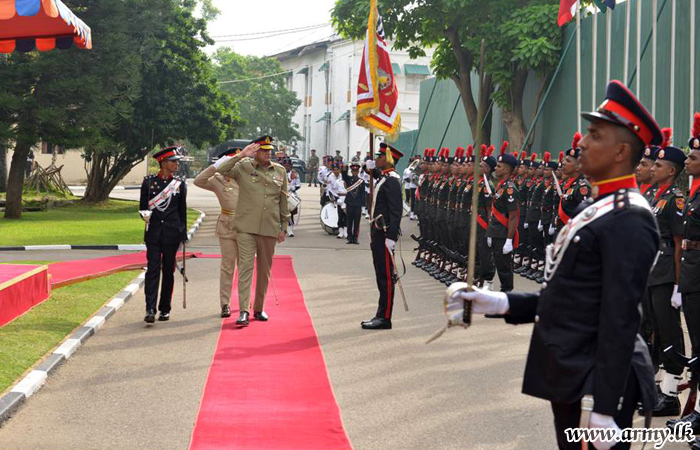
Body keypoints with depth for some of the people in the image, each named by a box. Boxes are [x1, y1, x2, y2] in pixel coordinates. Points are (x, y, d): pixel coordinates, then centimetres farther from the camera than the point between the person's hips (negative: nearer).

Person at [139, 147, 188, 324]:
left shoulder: (180, 184, 7)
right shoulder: (149, 182, 3)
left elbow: (182, 210, 10)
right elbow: (143, 205, 7)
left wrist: (183, 234, 9)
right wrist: (145, 215, -14)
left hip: (172, 234, 2)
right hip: (153, 233, -1)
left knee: (168, 270, 6)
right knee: (153, 269, -9)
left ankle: (165, 309, 15)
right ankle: (150, 309, -14)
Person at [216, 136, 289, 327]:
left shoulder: (280, 171, 9)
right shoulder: (242, 167, 1)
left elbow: (283, 201, 13)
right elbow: (221, 170, -13)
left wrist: (284, 227, 11)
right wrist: (241, 155, -16)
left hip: (270, 229, 3)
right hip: (246, 227, -3)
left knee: (265, 270, 11)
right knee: (245, 267, -10)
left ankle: (259, 309, 23)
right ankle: (243, 311, -12)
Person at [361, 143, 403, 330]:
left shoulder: (392, 180, -15)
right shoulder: (383, 178, 14)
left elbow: (396, 211, -21)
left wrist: (391, 237, -24)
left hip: (385, 234, -10)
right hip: (378, 233, 10)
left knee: (386, 276, -5)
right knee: (381, 276, 13)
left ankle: (384, 318, -2)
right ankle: (381, 315, 19)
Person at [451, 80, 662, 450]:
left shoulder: (629, 219, -17)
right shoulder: (598, 209, 15)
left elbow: (619, 321, -21)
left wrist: (603, 406, -23)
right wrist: (501, 303, 6)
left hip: (595, 386, -10)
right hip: (570, 379, 10)